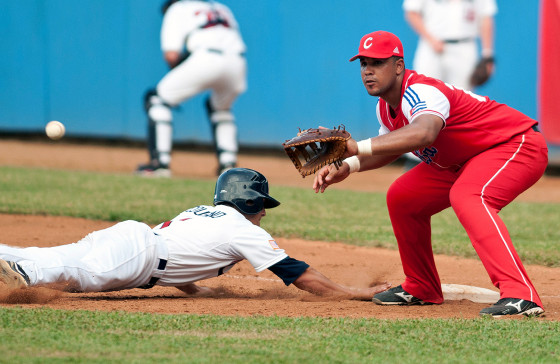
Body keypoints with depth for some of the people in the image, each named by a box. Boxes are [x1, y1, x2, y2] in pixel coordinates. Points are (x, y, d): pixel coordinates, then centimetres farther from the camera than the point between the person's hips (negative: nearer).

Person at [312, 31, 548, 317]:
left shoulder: (420, 92, -30)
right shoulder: (386, 107, -1)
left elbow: (423, 133, -53)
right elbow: (391, 148, 17)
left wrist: (357, 147, -57)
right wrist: (347, 167, -2)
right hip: (464, 162, 10)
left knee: (466, 196, -36)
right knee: (402, 197, 10)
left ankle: (521, 296, -46)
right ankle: (421, 289, 26)